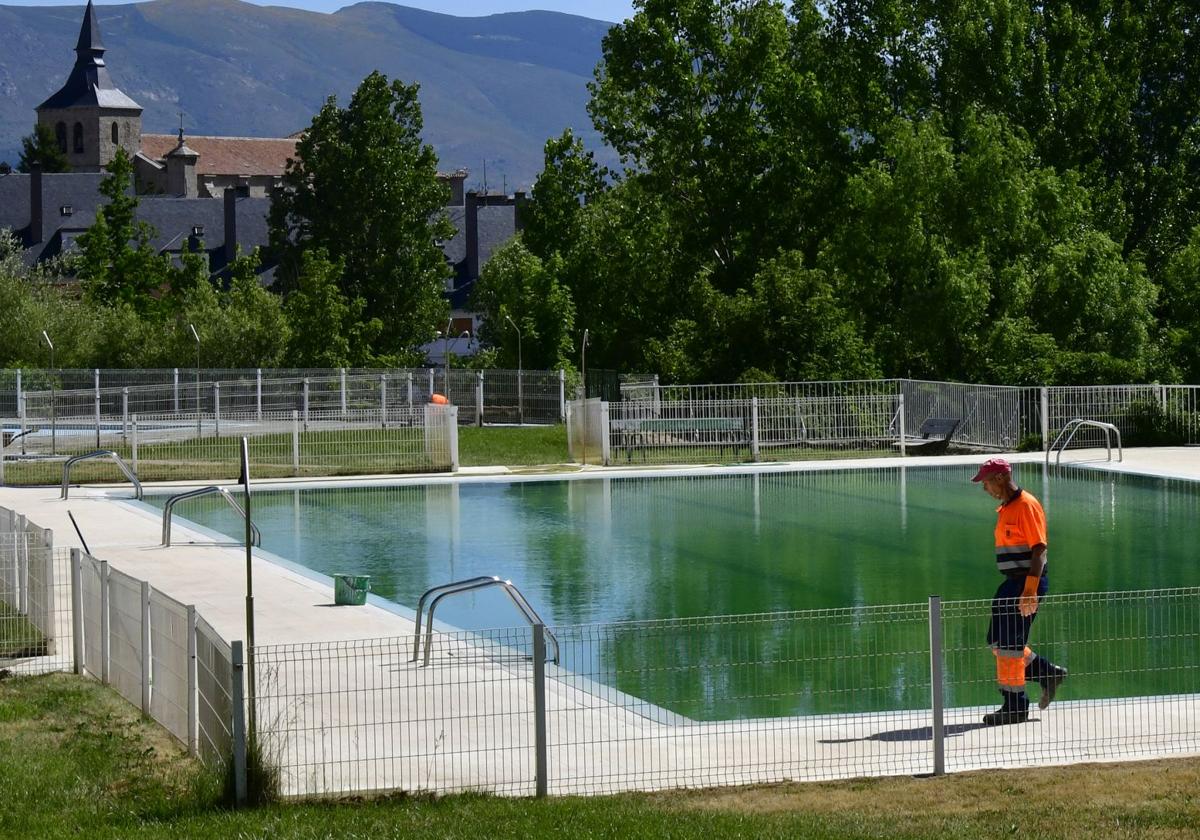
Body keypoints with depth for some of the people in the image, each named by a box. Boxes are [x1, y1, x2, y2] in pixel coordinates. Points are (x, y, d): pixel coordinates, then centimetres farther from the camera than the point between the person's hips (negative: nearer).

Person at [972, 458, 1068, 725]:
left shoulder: (1027, 505, -15)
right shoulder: (1005, 509, 15)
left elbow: (1039, 549, -20)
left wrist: (1030, 591, -25)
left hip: (1028, 582, -10)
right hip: (1011, 583, 10)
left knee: (1010, 643, -7)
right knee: (998, 641, 12)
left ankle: (1015, 706, 2)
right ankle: (1048, 674, 22)